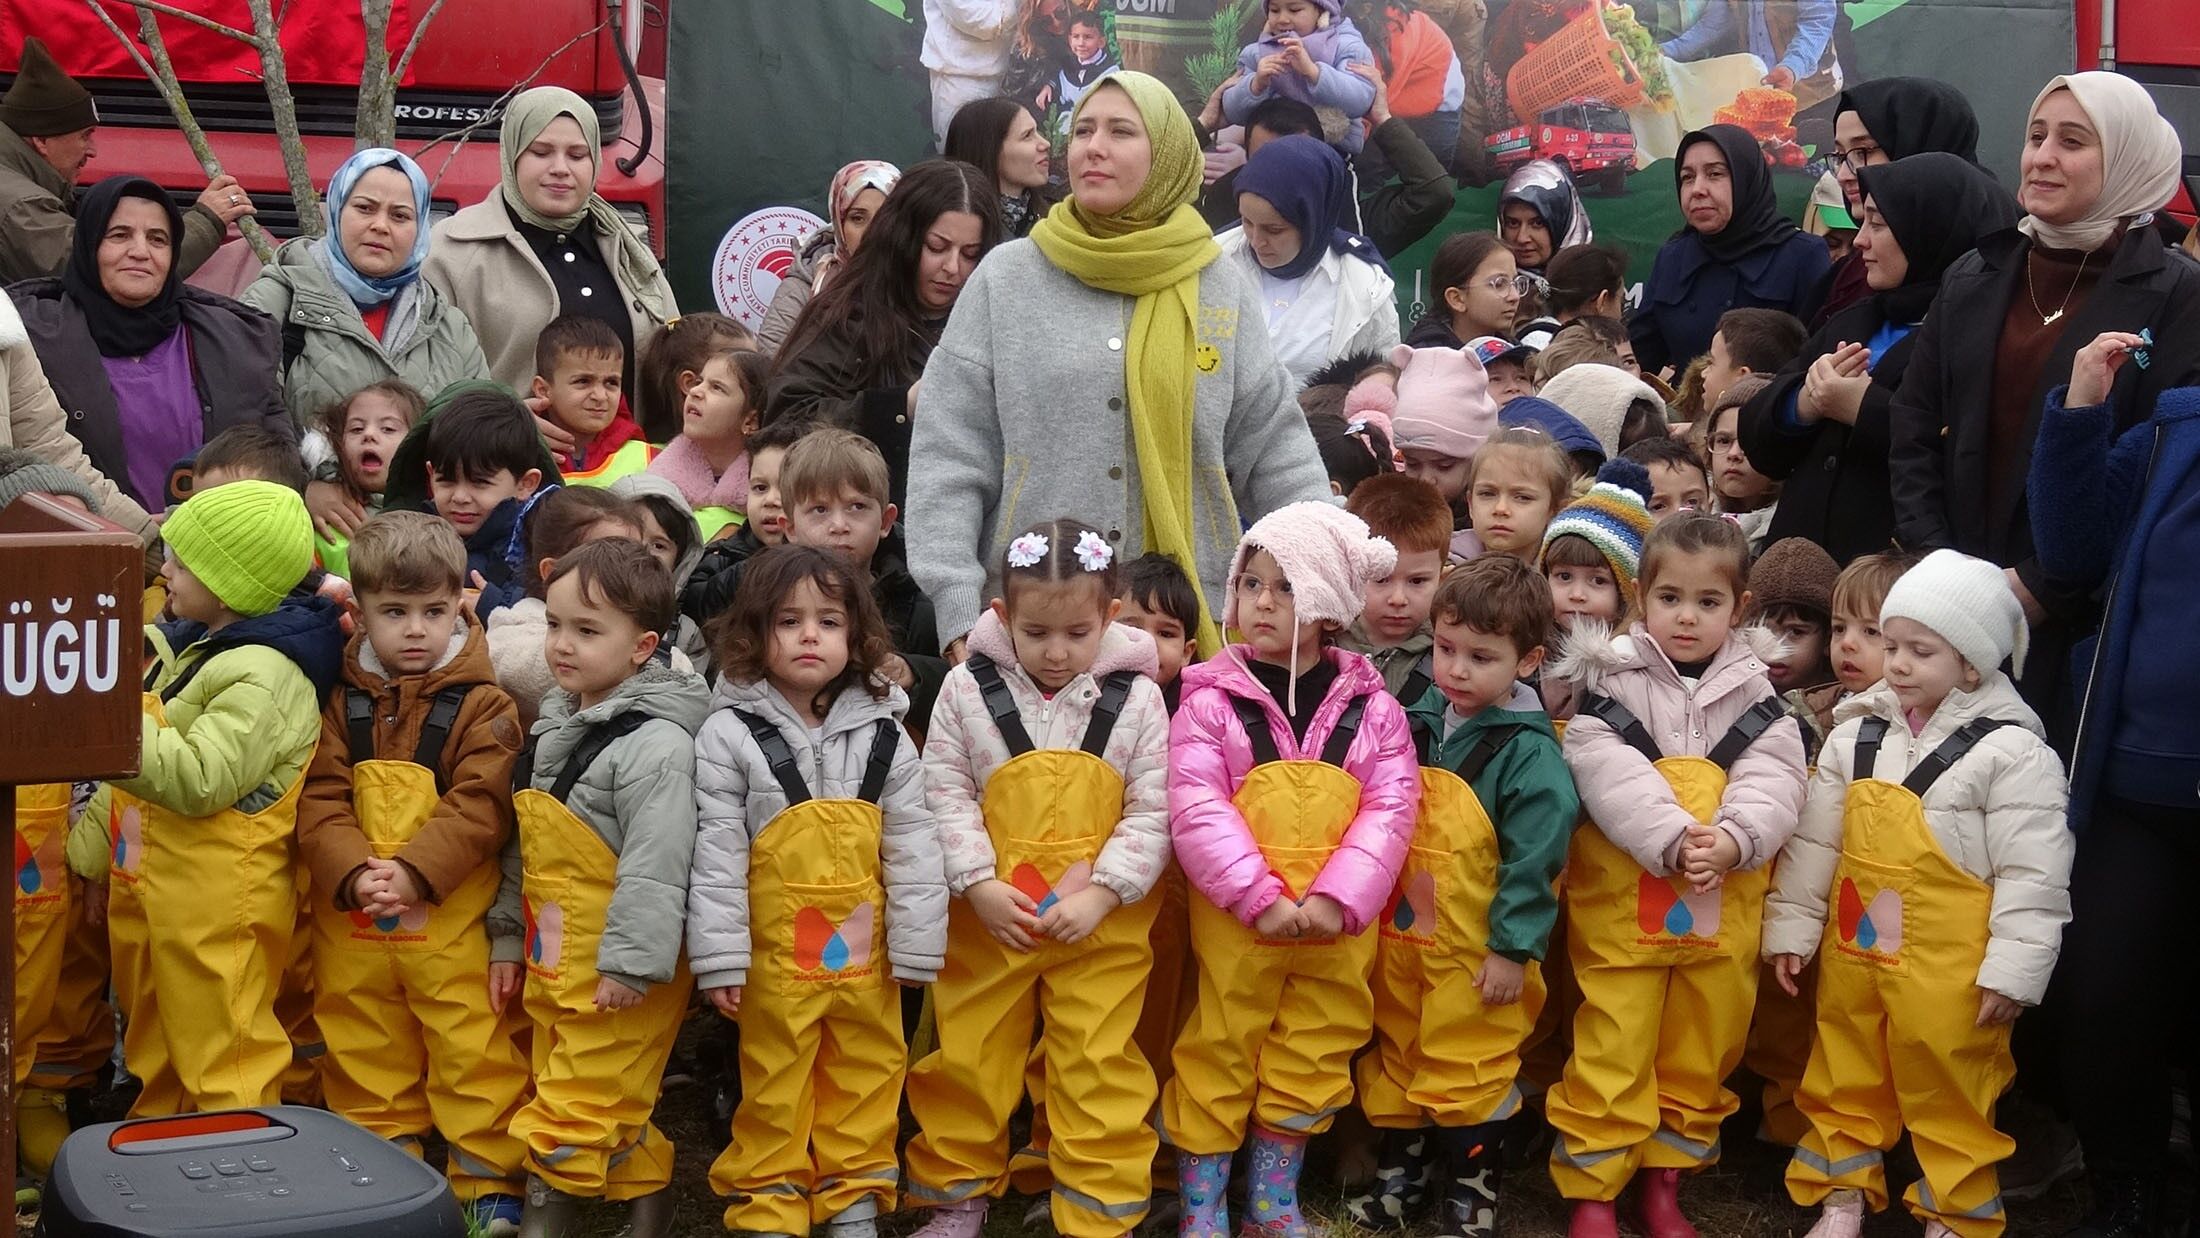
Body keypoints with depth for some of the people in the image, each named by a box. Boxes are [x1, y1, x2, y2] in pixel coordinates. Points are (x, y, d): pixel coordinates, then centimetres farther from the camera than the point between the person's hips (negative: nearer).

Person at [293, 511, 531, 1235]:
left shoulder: (482, 706, -6)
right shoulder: (343, 705, 4)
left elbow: (479, 807, -14)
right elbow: (319, 802, -2)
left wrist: (414, 873, -23)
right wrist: (352, 874, -18)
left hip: (452, 918, -4)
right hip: (350, 922, 4)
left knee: (473, 1055, 0)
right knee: (363, 1054, 16)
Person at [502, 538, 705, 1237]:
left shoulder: (655, 742, -18)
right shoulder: (554, 726, 11)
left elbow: (656, 865, -21)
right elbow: (524, 848, 18)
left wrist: (631, 962, -21)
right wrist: (508, 936, 18)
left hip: (615, 969, -9)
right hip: (552, 960, 9)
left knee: (575, 1117, -4)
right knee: (616, 1121, 16)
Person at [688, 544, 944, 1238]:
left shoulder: (883, 733, 0)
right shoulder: (730, 733, -8)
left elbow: (912, 846, 3)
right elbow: (716, 851, -9)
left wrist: (917, 946, 1)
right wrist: (720, 959, -11)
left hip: (864, 951, 3)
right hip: (774, 951, -3)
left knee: (865, 1075, 13)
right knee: (773, 1084, 7)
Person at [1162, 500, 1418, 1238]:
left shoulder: (1371, 708, 2)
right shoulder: (1212, 699, -4)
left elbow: (1390, 810, -5)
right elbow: (1196, 810, -12)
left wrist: (1337, 899, -17)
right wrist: (1261, 897, -20)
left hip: (1338, 924, 2)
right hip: (1236, 917, -2)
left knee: (1314, 1056, 12)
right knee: (1219, 1052, 6)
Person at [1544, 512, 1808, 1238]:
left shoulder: (1756, 698, 6)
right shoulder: (1610, 684, -2)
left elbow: (1773, 784, -4)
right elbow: (1608, 777, -14)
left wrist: (1732, 840, -23)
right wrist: (1673, 841, -25)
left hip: (1723, 910, 3)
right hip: (1621, 902, -3)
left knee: (1702, 1043, 12)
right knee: (1613, 1046, 0)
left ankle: (1664, 1177, 27)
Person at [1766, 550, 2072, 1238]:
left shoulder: (2013, 751, -12)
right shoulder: (1855, 737, 4)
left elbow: (2033, 873, -12)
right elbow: (1814, 841, 9)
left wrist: (2013, 969, -14)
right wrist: (1791, 927, 8)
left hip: (1949, 968, -5)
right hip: (1852, 952, 5)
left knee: (1949, 1091, 6)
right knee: (1844, 1079, 17)